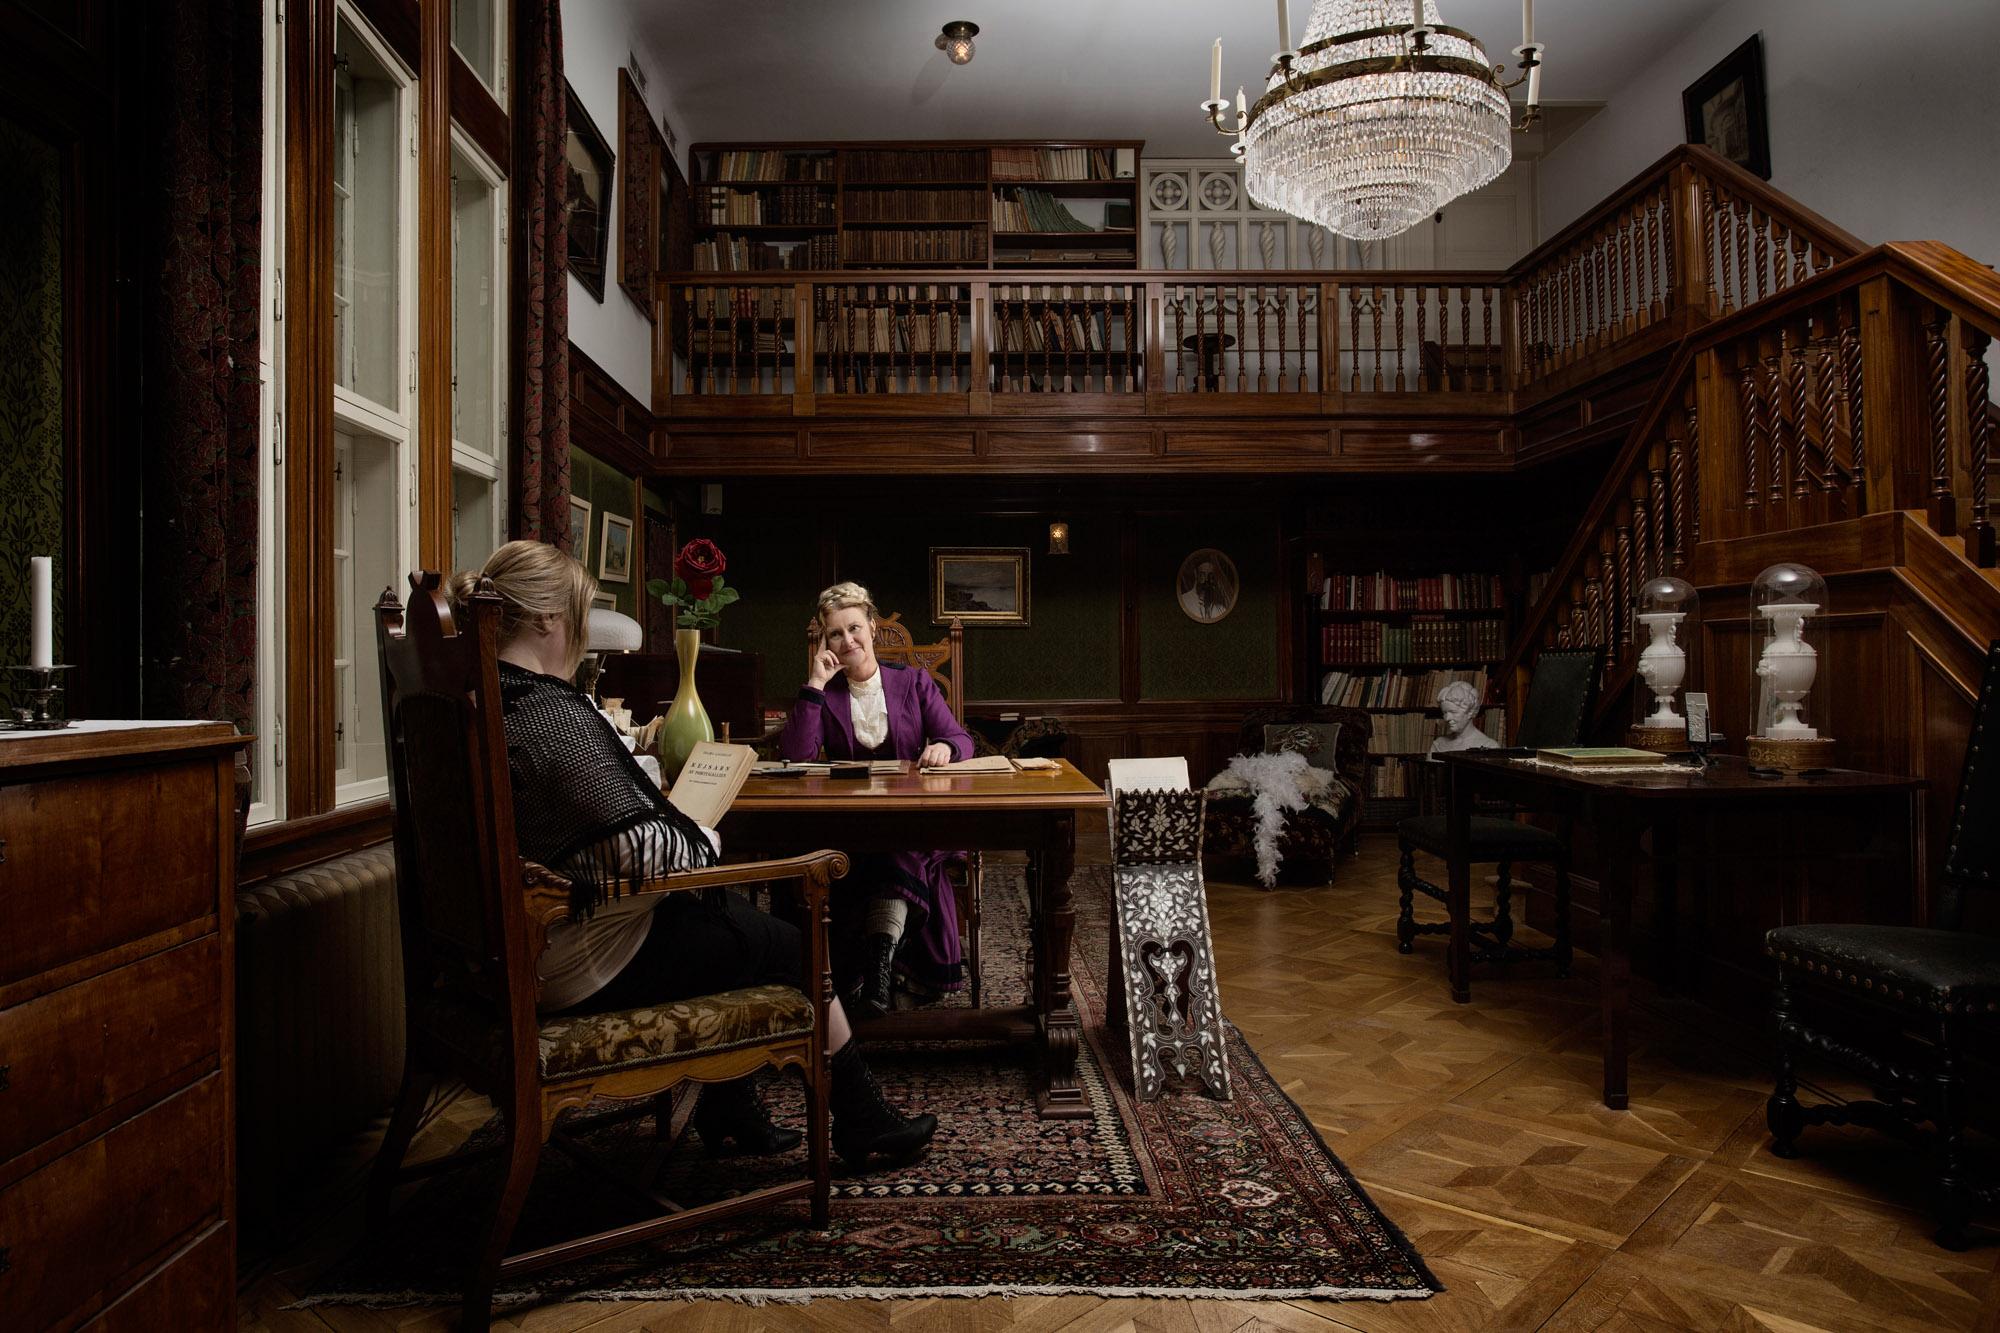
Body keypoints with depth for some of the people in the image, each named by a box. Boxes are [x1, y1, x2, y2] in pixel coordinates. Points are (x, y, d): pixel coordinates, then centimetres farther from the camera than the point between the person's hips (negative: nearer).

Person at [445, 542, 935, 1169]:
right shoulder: (553, 713, -27)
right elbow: (642, 852, -28)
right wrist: (705, 842, -9)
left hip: (521, 940, 10)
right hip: (584, 961, -10)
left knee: (728, 912, 26)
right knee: (795, 948, 8)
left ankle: (728, 1109, 32)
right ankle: (864, 1119, 26)